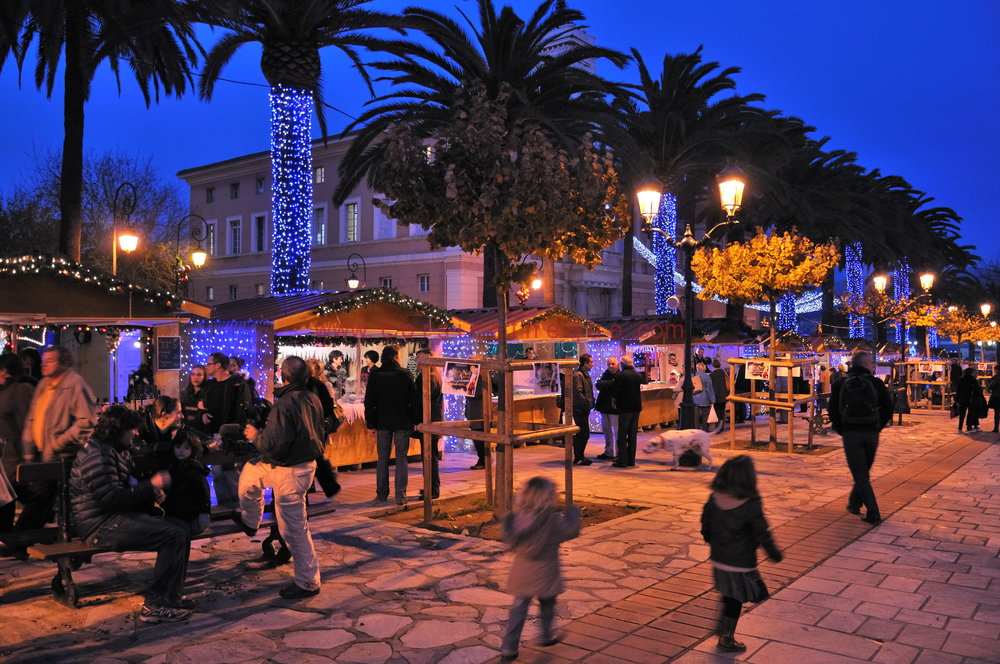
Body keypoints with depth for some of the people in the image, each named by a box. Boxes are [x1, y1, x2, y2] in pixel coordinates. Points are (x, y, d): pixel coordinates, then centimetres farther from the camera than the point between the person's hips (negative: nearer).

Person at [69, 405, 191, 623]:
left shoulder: (119, 451, 18)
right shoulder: (97, 454, -16)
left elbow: (127, 487, 27)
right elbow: (111, 498, -23)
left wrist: (151, 494, 6)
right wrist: (151, 485, -18)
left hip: (117, 516, 11)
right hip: (100, 523, -11)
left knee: (180, 529, 4)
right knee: (175, 536, -20)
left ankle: (171, 597, 7)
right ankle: (154, 606, -15)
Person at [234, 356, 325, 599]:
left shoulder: (286, 403, -25)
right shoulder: (313, 399, 2)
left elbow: (275, 444, -28)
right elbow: (319, 432, 14)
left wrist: (256, 436, -6)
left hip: (290, 472, -10)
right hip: (306, 459, 10)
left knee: (294, 529, 0)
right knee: (249, 471, 30)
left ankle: (308, 583, 11)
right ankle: (249, 521, 50)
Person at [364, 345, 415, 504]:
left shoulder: (375, 376, 1)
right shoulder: (405, 374, -6)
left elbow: (369, 402, 3)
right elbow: (413, 399, -4)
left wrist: (371, 423, 9)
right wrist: (413, 420, 3)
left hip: (383, 422, 2)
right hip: (402, 422, -2)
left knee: (382, 458, 10)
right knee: (401, 458, 2)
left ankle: (382, 494, 13)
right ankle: (400, 495, -1)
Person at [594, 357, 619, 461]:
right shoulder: (606, 374, 9)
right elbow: (598, 385, -8)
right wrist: (611, 382, -20)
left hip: (615, 407, -8)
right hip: (604, 407, 8)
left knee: (617, 431, -3)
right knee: (606, 431, 17)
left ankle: (619, 454, 6)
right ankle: (608, 452, 30)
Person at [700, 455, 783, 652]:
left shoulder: (714, 498, -8)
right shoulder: (751, 506, -24)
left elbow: (705, 524, 5)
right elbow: (762, 534, -15)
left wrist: (710, 540, 25)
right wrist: (775, 554, 2)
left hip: (717, 558, 5)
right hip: (740, 563, -5)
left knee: (728, 595, 26)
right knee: (735, 600, 12)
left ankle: (723, 626, 39)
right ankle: (726, 639, 24)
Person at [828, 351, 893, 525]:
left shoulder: (841, 385, 3)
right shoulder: (876, 383, 0)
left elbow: (833, 411, 0)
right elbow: (888, 408, -1)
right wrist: (878, 427, 10)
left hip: (850, 434, -1)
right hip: (871, 434, 1)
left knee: (860, 474, 1)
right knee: (863, 472, 19)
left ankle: (873, 513, -6)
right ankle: (854, 504, 31)